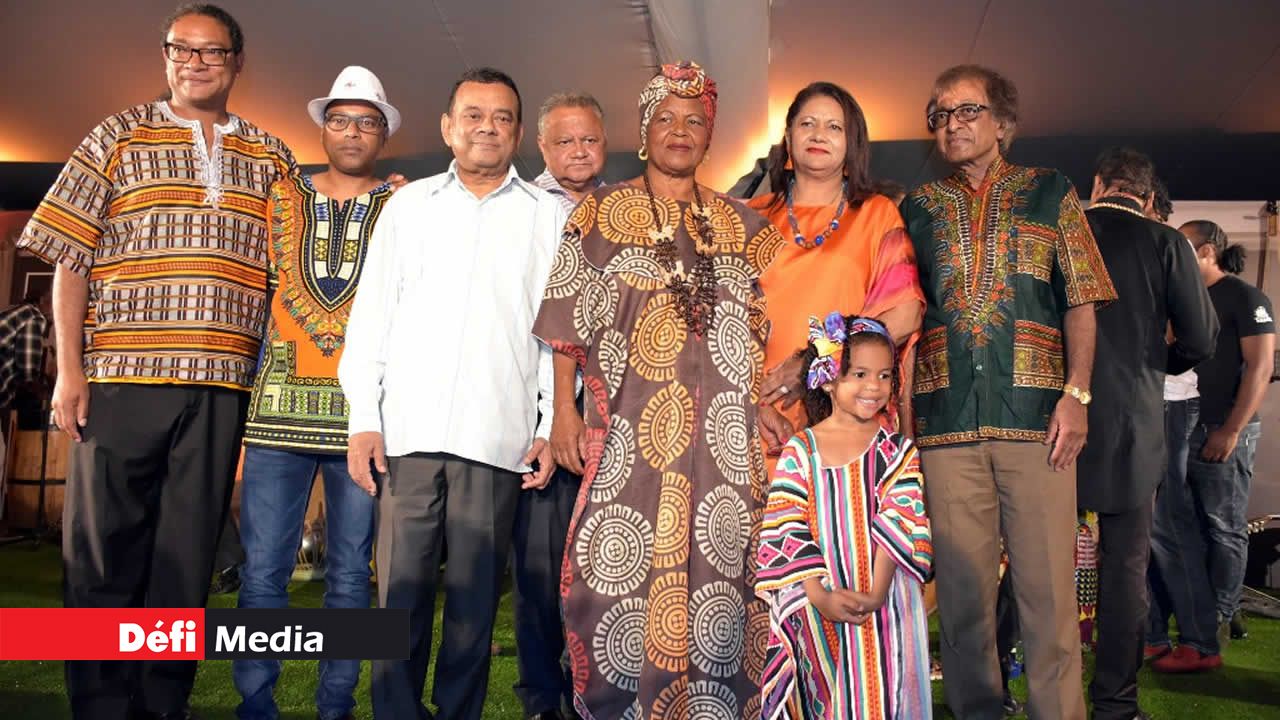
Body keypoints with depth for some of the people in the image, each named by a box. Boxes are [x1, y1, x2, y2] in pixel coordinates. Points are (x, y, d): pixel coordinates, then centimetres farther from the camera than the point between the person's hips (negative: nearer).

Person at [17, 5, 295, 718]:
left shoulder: (271, 156, 14)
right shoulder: (120, 137, 8)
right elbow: (70, 259, 4)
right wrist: (70, 367, -3)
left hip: (222, 386, 2)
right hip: (123, 377, -1)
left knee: (188, 557, 7)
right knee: (104, 552, 4)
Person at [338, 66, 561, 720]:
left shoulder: (550, 218, 11)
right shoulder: (408, 206, 14)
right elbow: (371, 316, 11)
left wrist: (552, 426, -1)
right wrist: (362, 419, 2)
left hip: (497, 438, -1)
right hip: (408, 429, 1)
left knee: (475, 599, 4)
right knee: (401, 592, 2)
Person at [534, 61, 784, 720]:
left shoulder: (741, 224, 15)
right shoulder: (600, 213, 10)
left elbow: (764, 329, 13)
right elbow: (569, 320, 5)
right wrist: (564, 410, -3)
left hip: (723, 432, 2)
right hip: (625, 428, -2)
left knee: (717, 571, 2)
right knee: (617, 572, -3)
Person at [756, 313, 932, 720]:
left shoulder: (897, 451, 3)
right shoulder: (799, 451, 1)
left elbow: (900, 527, -6)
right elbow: (784, 534, -5)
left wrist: (875, 594, -18)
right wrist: (820, 594, -16)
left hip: (884, 606, 0)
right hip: (817, 606, 0)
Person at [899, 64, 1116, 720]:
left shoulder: (1052, 193, 13)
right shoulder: (915, 209, 16)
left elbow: (1080, 302, 8)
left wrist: (1076, 394, -4)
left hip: (1036, 414, -1)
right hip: (945, 418, 2)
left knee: (1048, 585, -1)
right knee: (962, 586, 6)